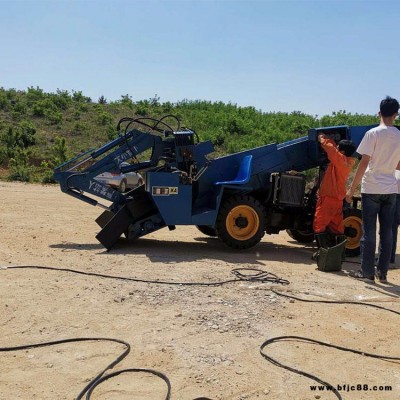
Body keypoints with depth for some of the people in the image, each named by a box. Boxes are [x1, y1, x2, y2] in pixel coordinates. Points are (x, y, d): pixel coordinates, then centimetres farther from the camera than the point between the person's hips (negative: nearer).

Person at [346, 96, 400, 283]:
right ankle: (382, 273, 15)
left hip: (371, 189, -4)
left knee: (369, 232, 1)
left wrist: (352, 189, -8)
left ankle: (367, 272, 6)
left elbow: (364, 163, -12)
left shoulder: (373, 134, -9)